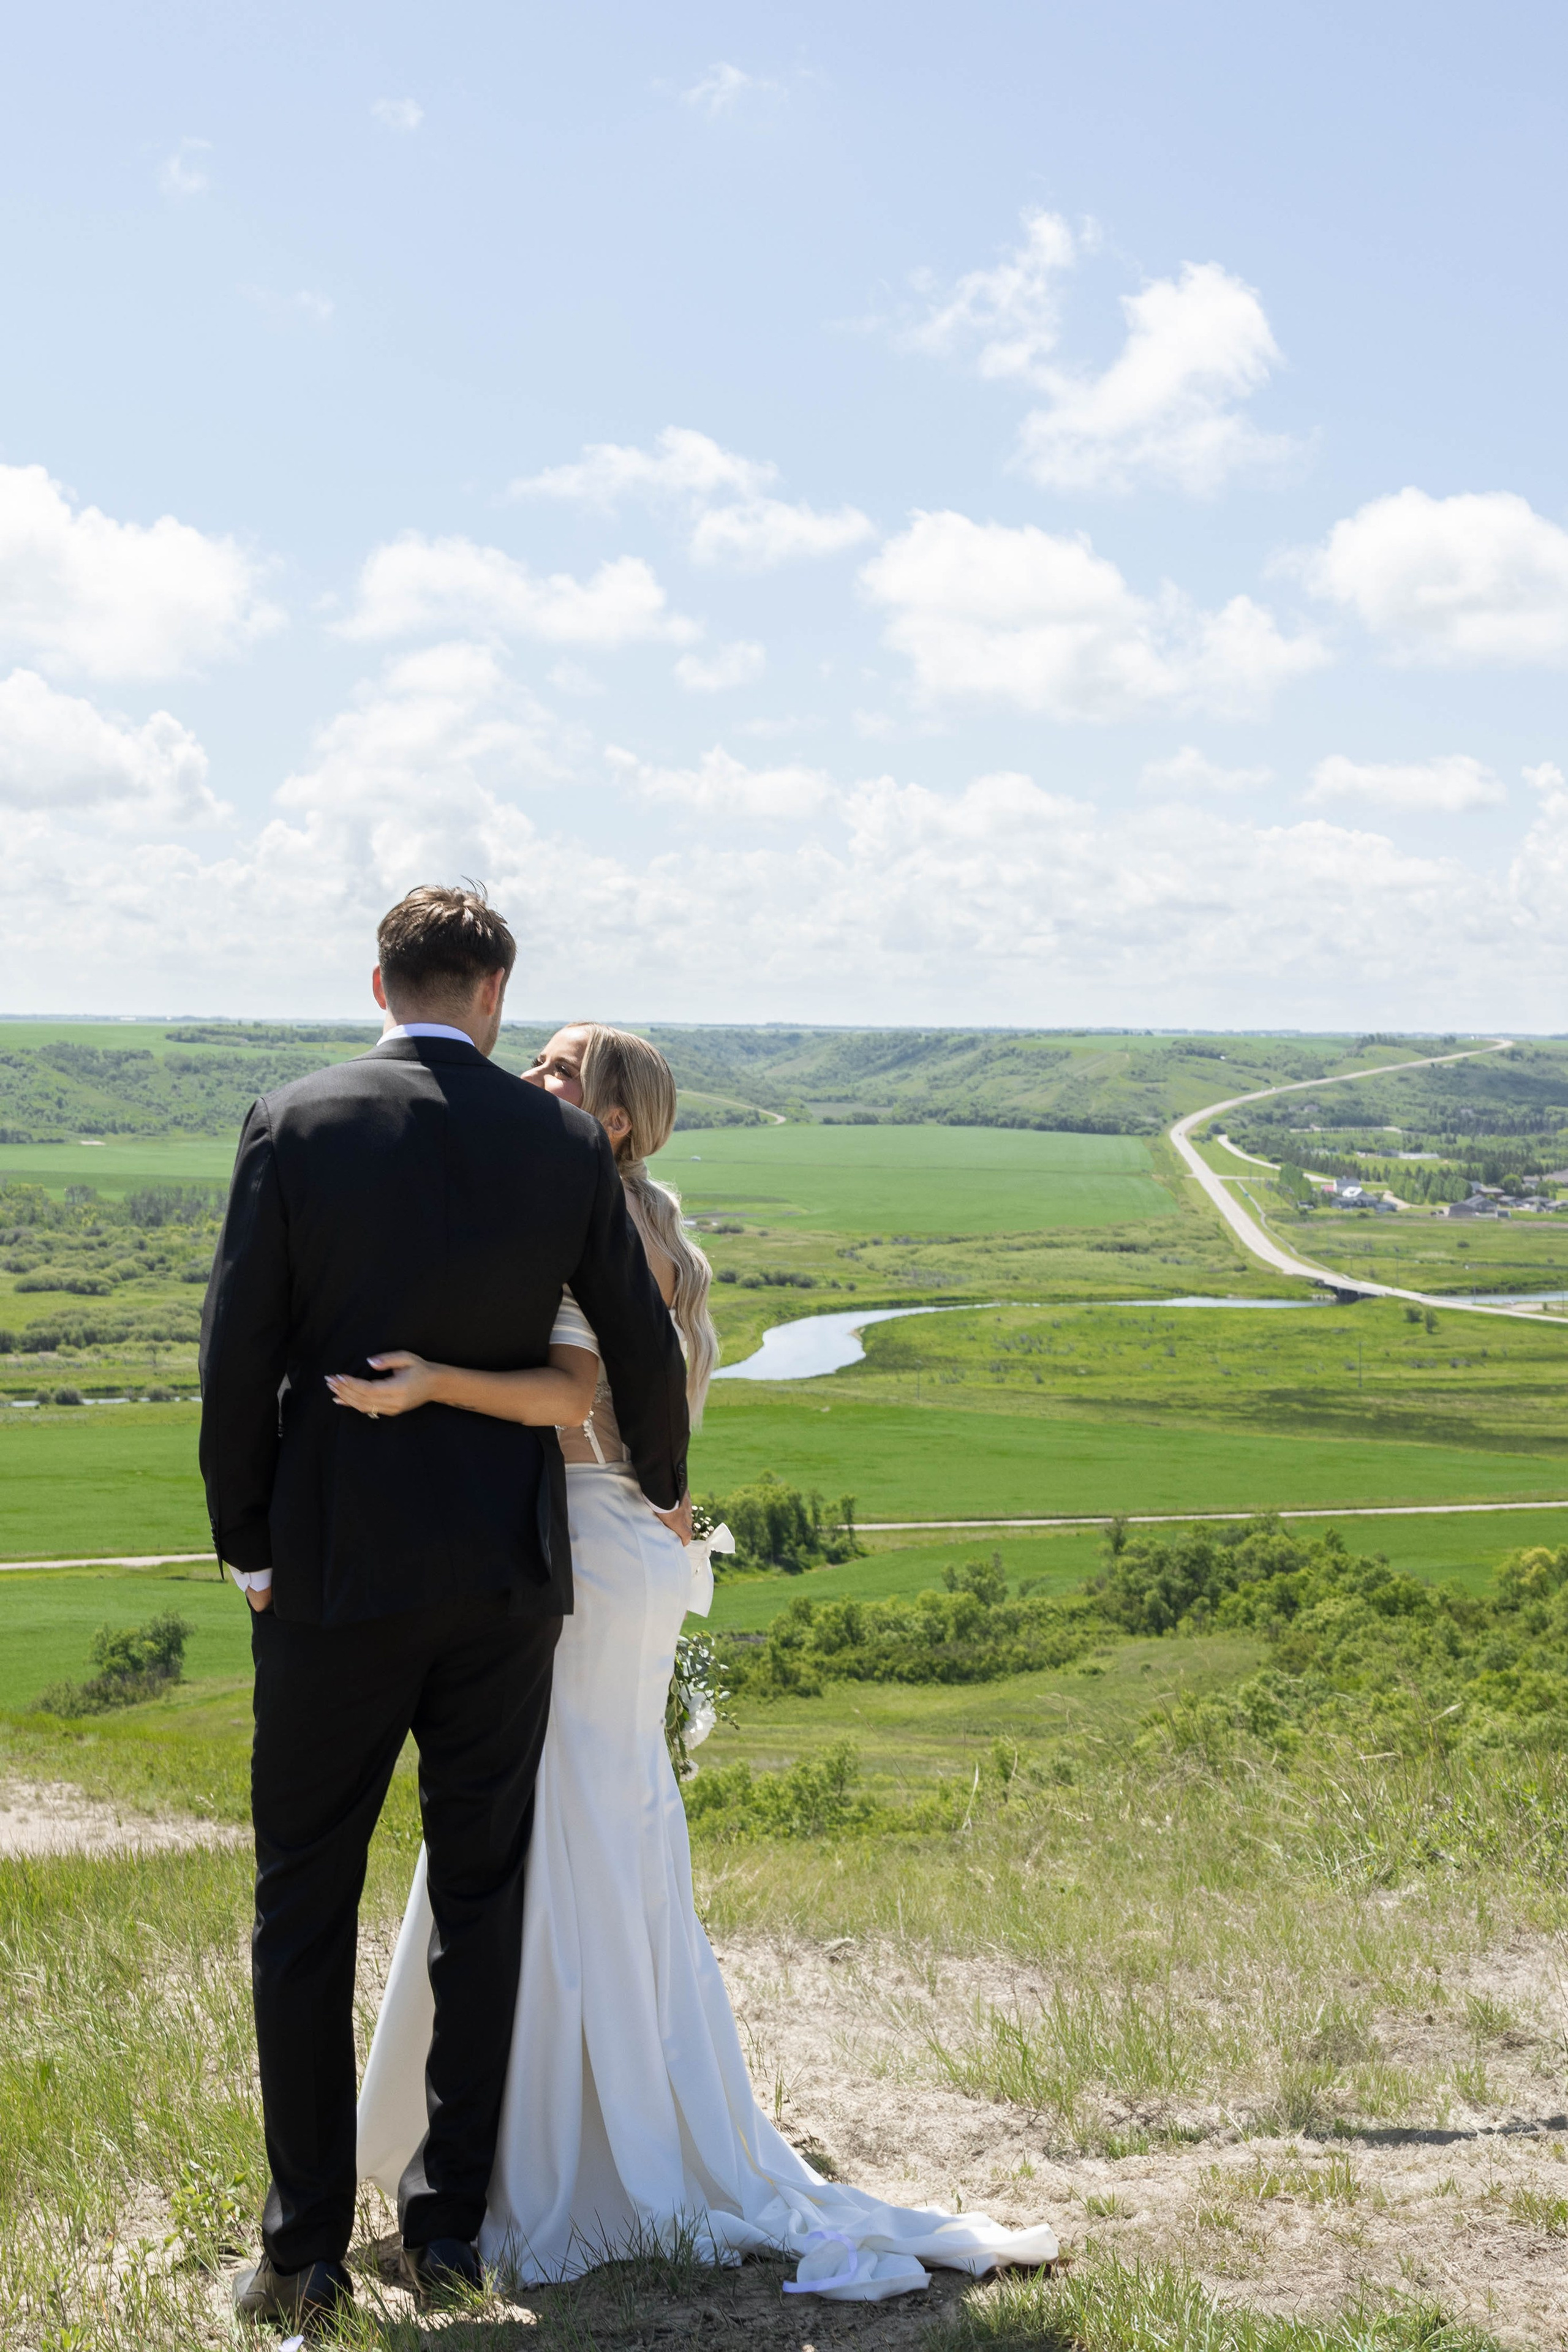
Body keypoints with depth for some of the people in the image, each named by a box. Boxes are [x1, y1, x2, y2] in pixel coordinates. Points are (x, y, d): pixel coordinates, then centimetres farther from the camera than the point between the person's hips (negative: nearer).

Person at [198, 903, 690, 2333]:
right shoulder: (567, 1144, -2)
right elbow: (645, 1350, 4)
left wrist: (245, 1546, 3)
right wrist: (664, 1491, 22)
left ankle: (307, 2251, 12)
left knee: (305, 1906, 8)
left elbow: (238, 1353, -8)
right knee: (480, 1894, 13)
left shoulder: (295, 1126, -7)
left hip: (332, 1572, -2)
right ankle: (449, 2224, 19)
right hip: (506, 1572, 2)